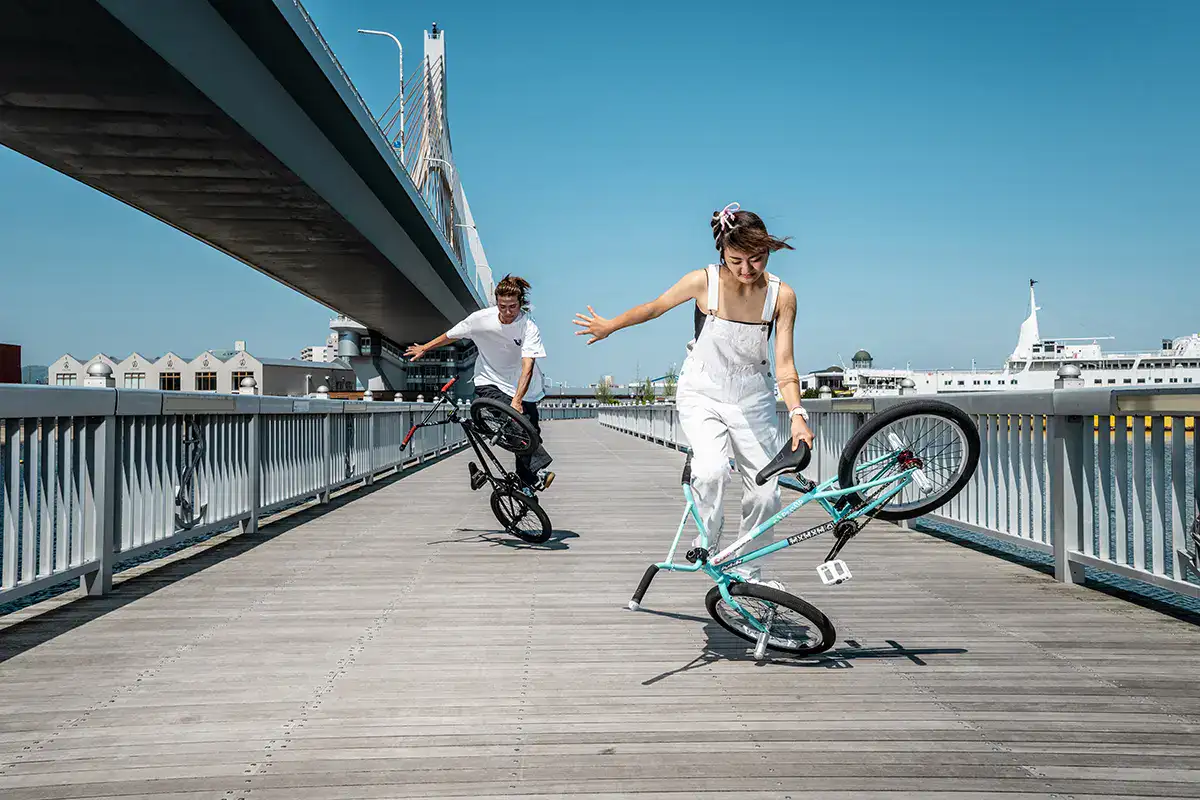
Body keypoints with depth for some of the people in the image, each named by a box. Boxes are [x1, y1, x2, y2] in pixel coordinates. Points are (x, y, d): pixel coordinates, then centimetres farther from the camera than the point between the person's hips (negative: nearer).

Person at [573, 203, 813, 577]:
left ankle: (745, 571, 25)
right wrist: (609, 326, 13)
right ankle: (708, 545, 0)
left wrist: (797, 414, -27)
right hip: (702, 395, -2)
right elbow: (653, 308, 0)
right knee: (712, 471, -28)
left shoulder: (781, 295, -13)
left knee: (765, 495, 1)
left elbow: (785, 365, -13)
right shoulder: (704, 282, -17)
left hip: (753, 400, 2)